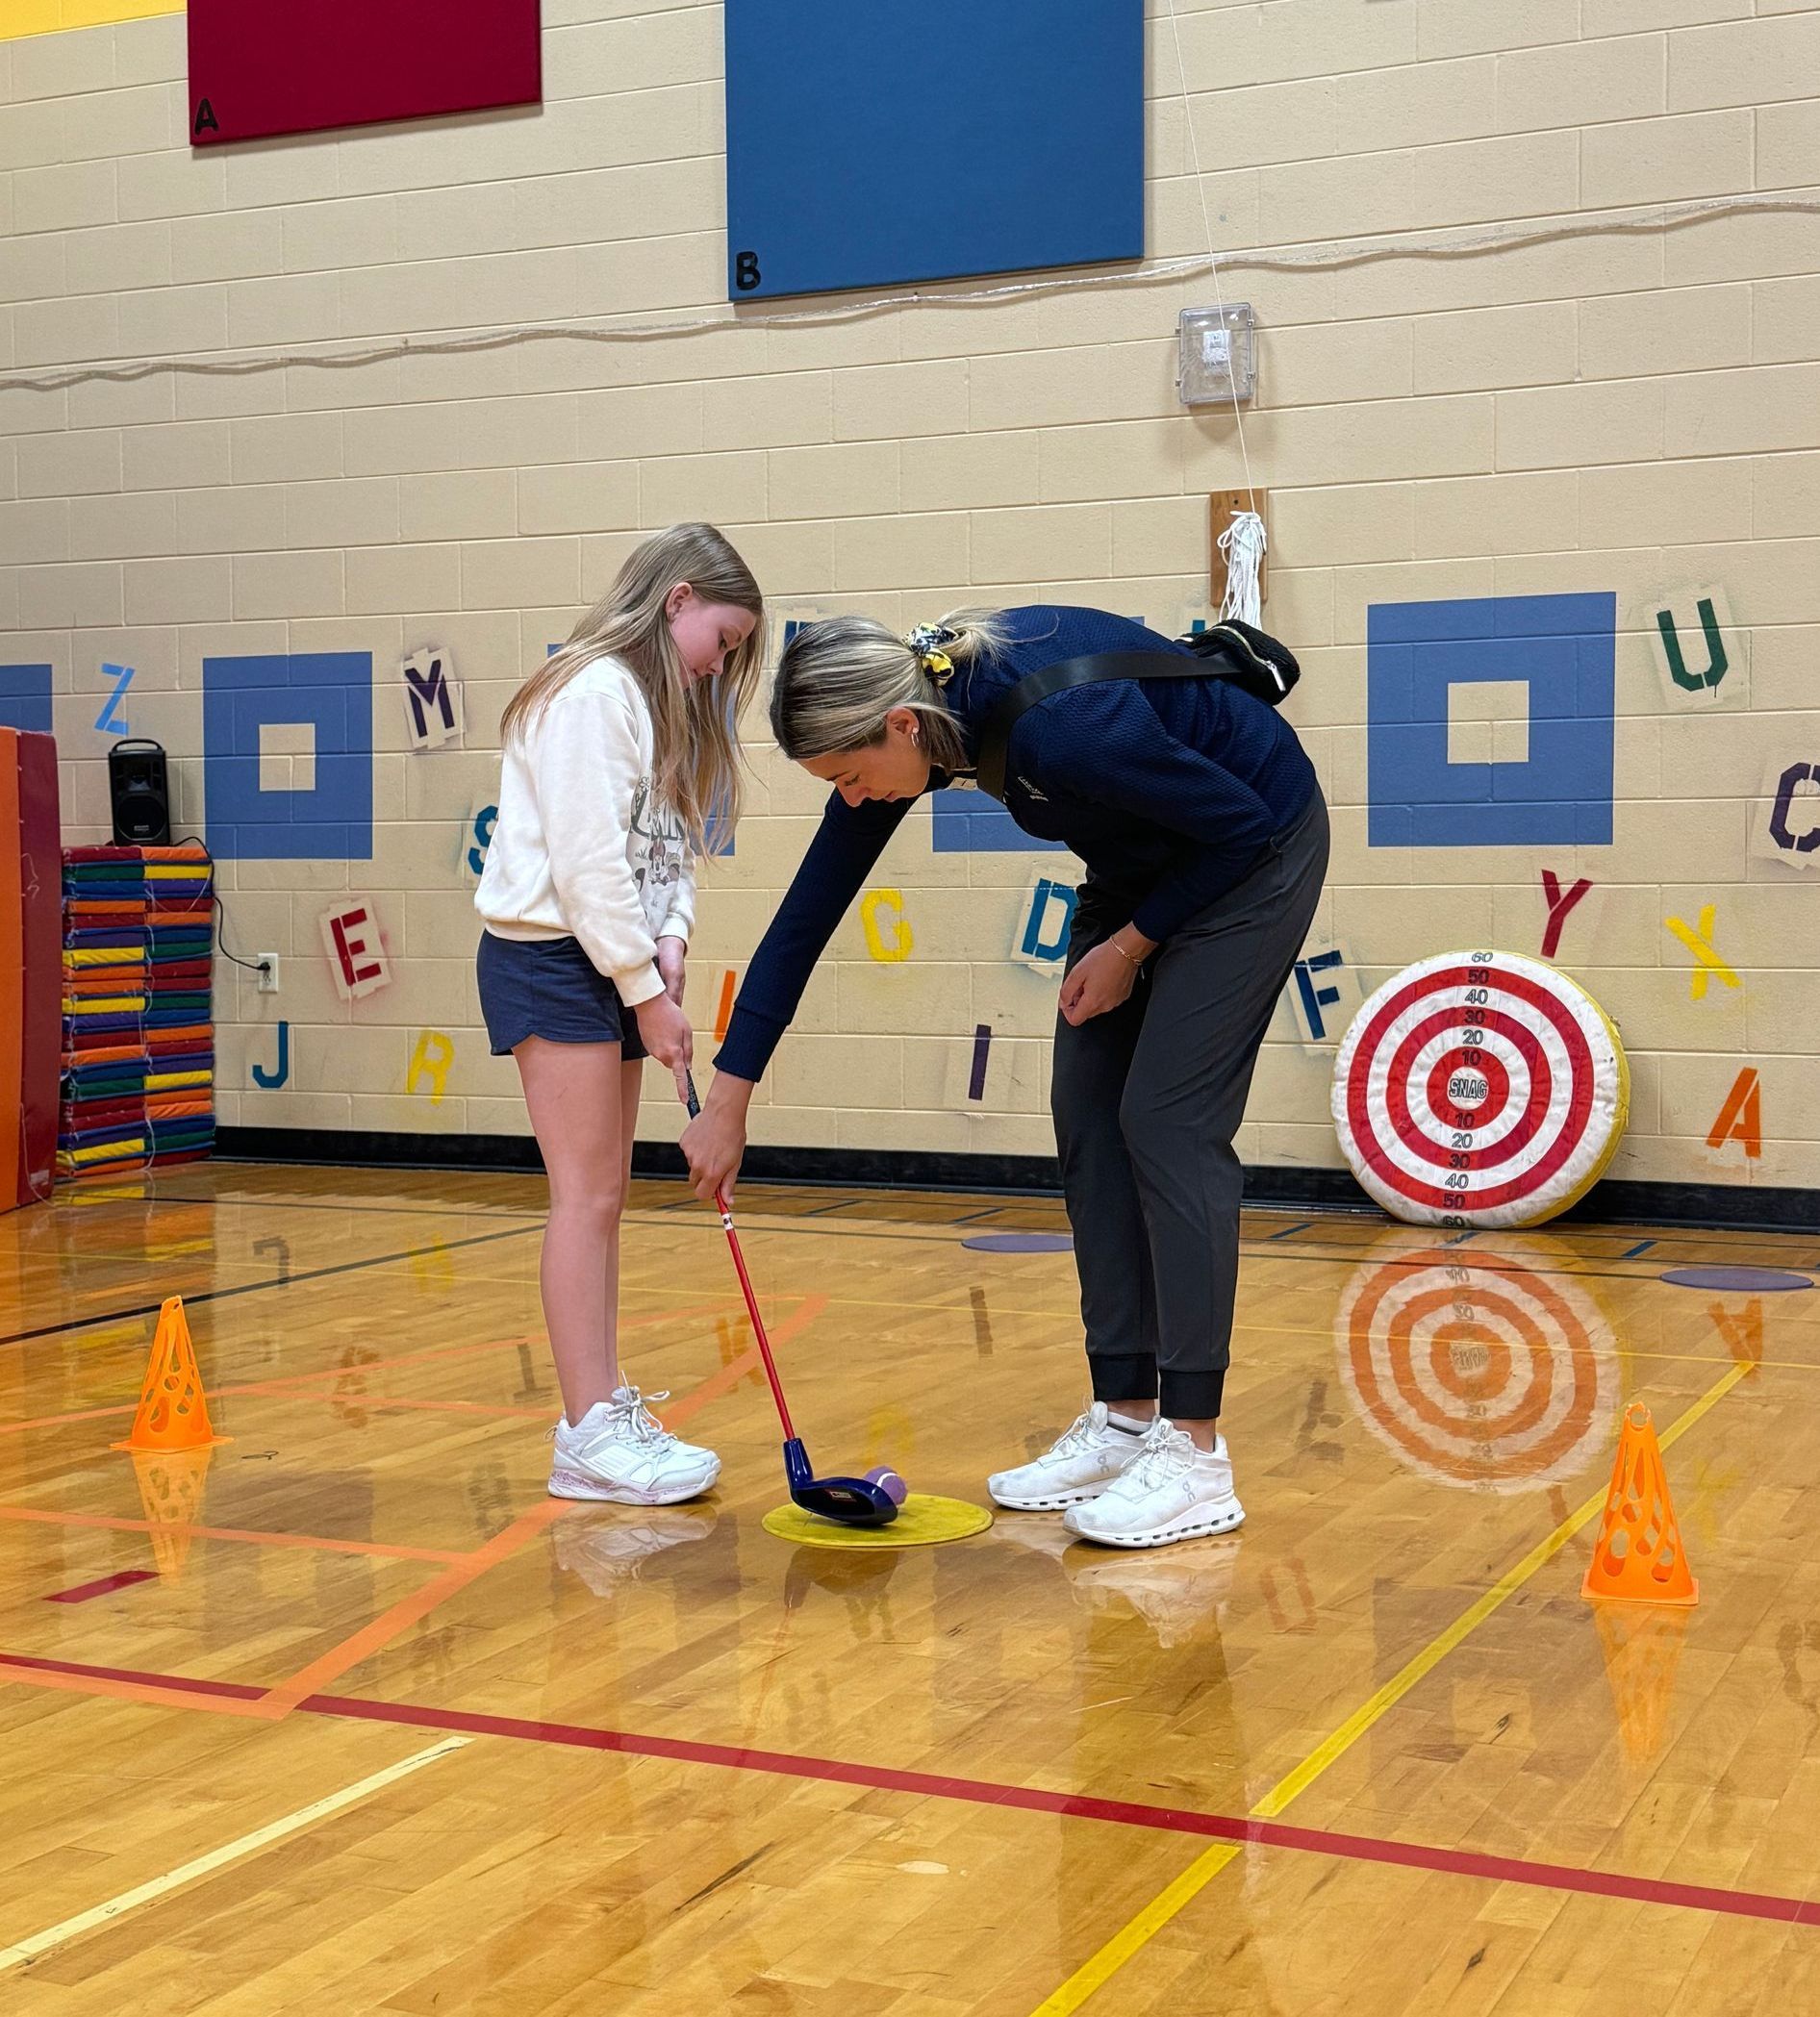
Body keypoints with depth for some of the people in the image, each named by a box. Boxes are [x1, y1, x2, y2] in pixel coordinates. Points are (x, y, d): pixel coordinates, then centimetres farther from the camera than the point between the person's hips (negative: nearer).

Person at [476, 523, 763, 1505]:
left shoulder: (659, 704, 18)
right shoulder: (594, 692, -14)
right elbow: (587, 862, -20)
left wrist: (670, 940, -3)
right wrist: (646, 993, -17)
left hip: (614, 963, 10)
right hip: (551, 956, -10)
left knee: (604, 1195, 10)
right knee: (587, 1192, -10)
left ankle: (607, 1413, 15)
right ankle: (589, 1433, -7)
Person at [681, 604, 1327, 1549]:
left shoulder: (1055, 723, -36)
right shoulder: (905, 721, -13)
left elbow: (1238, 822, -23)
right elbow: (806, 913, -7)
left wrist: (1129, 948, -12)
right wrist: (727, 1102, -5)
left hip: (1252, 847, -8)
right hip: (1144, 860, 8)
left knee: (1168, 1121, -12)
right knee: (1088, 1116, 4)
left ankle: (1195, 1457, -6)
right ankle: (1124, 1421, 12)